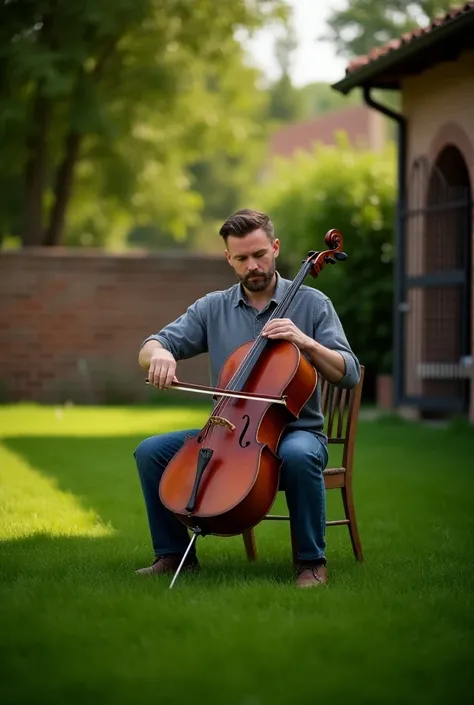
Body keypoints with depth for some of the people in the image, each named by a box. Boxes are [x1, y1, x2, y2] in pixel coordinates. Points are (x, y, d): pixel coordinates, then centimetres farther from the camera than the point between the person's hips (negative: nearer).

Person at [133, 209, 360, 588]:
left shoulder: (311, 303, 0)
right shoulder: (213, 308, 8)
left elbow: (349, 375, -6)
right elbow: (150, 348, 1)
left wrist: (306, 342, -22)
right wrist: (159, 353, -23)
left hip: (295, 431, -3)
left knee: (299, 455, -39)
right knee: (151, 451, -14)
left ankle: (312, 561, -20)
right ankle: (174, 553, 3)